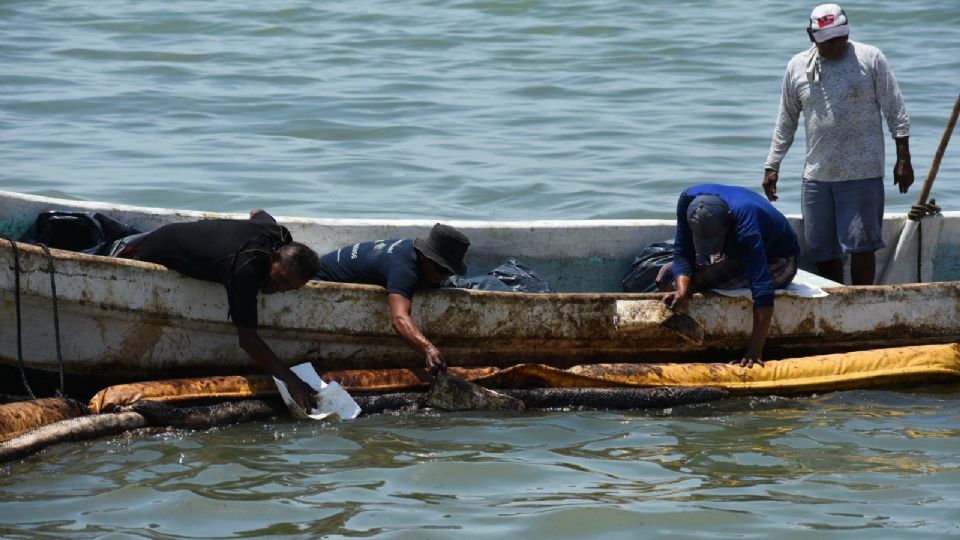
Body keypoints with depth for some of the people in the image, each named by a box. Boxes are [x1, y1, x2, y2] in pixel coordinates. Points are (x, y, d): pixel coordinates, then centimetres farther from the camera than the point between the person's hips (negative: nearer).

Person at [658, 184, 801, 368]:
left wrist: (755, 351, -50)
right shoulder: (688, 201, -25)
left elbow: (762, 291, -44)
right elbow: (682, 254, -17)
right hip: (737, 254, 6)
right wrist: (682, 292, -38)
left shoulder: (745, 222, -41)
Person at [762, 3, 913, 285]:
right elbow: (786, 122, 16)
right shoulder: (797, 67, 8)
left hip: (862, 173, -4)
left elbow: (896, 113, 0)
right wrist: (772, 166, 13)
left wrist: (903, 159, -5)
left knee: (860, 244, -7)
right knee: (822, 250, 5)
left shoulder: (871, 59, -1)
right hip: (817, 175, 4)